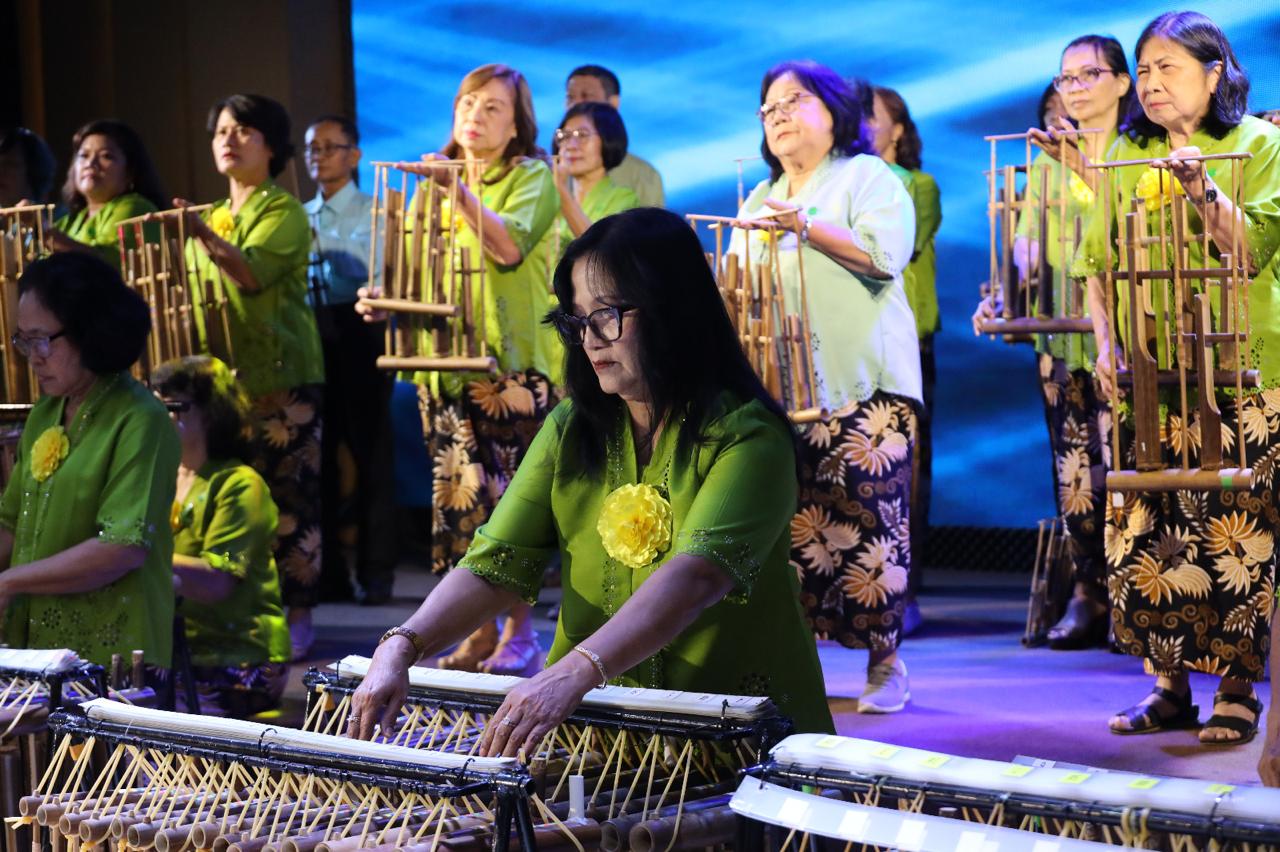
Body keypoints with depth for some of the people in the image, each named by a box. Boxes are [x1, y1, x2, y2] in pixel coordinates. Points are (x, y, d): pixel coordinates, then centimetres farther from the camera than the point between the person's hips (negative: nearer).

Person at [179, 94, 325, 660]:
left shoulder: (285, 213, -3)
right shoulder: (213, 217, 19)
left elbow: (253, 273, -22)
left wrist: (203, 235, -37)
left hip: (282, 376, -6)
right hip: (223, 375, 6)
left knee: (287, 496, -6)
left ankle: (297, 615, -2)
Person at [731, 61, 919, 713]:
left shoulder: (867, 177, 5)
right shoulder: (759, 198, 25)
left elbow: (885, 254, -12)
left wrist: (804, 225, -17)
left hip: (860, 389, -6)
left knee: (866, 523, -10)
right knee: (786, 525, -2)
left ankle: (885, 662, -4)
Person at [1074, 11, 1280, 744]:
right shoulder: (1129, 154, 13)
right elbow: (1099, 261, 15)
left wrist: (1203, 187, -22)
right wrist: (1107, 343, 3)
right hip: (1149, 376, 4)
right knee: (1142, 537, 1)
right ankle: (1171, 687, 11)